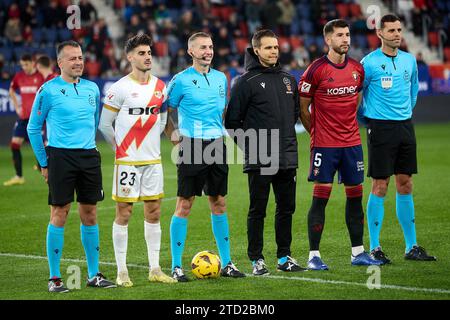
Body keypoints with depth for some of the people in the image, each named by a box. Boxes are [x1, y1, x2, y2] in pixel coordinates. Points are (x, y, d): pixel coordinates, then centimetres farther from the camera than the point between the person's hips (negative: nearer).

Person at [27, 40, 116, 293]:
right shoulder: (48, 90, -4)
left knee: (90, 214, 8)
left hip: (89, 157, 5)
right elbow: (33, 128, 1)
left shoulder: (92, 89, 10)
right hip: (60, 157, -5)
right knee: (59, 214, -4)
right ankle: (55, 277, 2)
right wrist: (44, 163, 1)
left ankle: (94, 275, 15)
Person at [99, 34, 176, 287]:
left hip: (153, 159, 5)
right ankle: (122, 271, 3)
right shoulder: (120, 88, -9)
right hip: (128, 161, -5)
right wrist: (121, 147, 2)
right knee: (124, 213, -2)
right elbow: (105, 124, -4)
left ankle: (155, 269, 13)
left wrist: (151, 142, 13)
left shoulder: (160, 86, 7)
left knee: (154, 212, 7)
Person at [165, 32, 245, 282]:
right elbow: (165, 111, 1)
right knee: (184, 205, -3)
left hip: (217, 145, 5)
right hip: (192, 147, -5)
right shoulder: (181, 80, -5)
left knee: (218, 203, 9)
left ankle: (226, 263, 15)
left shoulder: (220, 78, 11)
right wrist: (173, 135, -5)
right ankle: (176, 266, 2)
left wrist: (220, 129, 15)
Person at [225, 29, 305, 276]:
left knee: (286, 208, 9)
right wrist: (250, 143, -5)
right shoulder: (246, 82, -6)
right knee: (257, 211, 0)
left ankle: (284, 257, 18)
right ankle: (256, 259, 7)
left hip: (287, 158, 6)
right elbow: (232, 121, -4)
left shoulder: (288, 80, 12)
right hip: (259, 161, -6)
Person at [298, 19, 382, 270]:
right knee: (321, 196, -5)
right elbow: (302, 108, -2)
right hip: (324, 145, -5)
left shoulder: (357, 68, 7)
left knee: (355, 195, 8)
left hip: (352, 143, 5)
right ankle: (314, 256, -1)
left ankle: (358, 252, 16)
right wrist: (317, 132, 5)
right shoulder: (316, 70, -9)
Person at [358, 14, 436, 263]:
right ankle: (374, 248, 1)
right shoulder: (369, 63, -8)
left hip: (405, 128, 5)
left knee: (405, 186, 8)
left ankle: (411, 247, 13)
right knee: (379, 187, -5)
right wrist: (367, 119, 6)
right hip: (381, 129, -5)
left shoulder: (409, 60, 9)